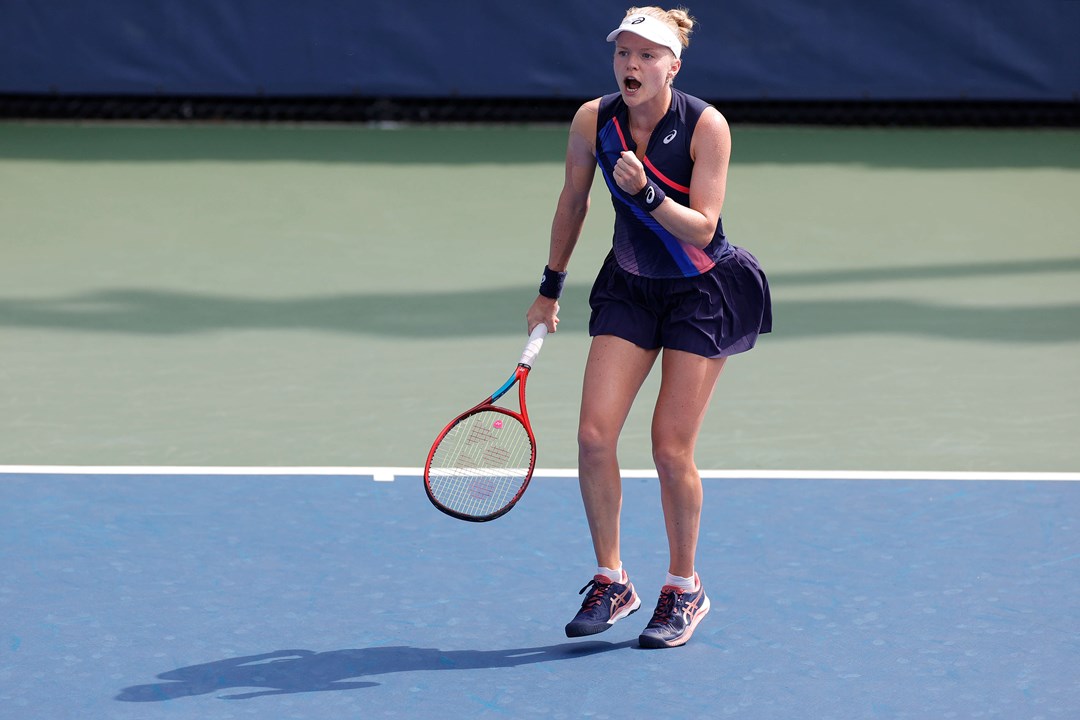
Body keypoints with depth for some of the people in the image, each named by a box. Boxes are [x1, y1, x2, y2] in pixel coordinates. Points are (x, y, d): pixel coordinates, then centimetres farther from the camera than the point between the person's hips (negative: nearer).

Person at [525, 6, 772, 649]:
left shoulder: (706, 126, -20)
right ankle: (611, 581, 8)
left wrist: (647, 193, -38)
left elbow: (702, 227, -22)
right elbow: (573, 202, 7)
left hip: (704, 292, -4)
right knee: (595, 435, -9)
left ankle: (685, 588, 14)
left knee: (671, 449, -6)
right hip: (629, 286, 4)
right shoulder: (593, 120, -10)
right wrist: (551, 287, 12)